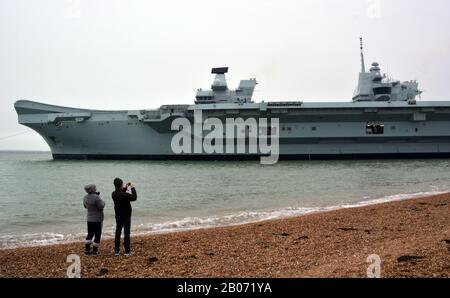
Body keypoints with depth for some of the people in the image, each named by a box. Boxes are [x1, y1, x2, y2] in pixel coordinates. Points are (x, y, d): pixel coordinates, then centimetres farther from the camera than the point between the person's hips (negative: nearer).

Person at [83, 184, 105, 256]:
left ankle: (87, 250, 18)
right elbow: (101, 207, -21)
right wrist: (103, 202, -2)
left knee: (90, 234, 18)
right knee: (97, 235, 5)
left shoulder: (85, 197, 1)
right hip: (97, 219, -7)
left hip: (89, 219, 7)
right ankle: (95, 251, 10)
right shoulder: (96, 197, -23)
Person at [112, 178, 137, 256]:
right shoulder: (124, 194, -25)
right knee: (126, 232, 1)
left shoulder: (114, 194, -2)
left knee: (118, 232, 13)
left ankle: (116, 250, 17)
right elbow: (134, 198, -16)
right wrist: (133, 188, -9)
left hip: (118, 216, 6)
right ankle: (127, 251, 5)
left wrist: (125, 188, 16)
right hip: (126, 216, -6)